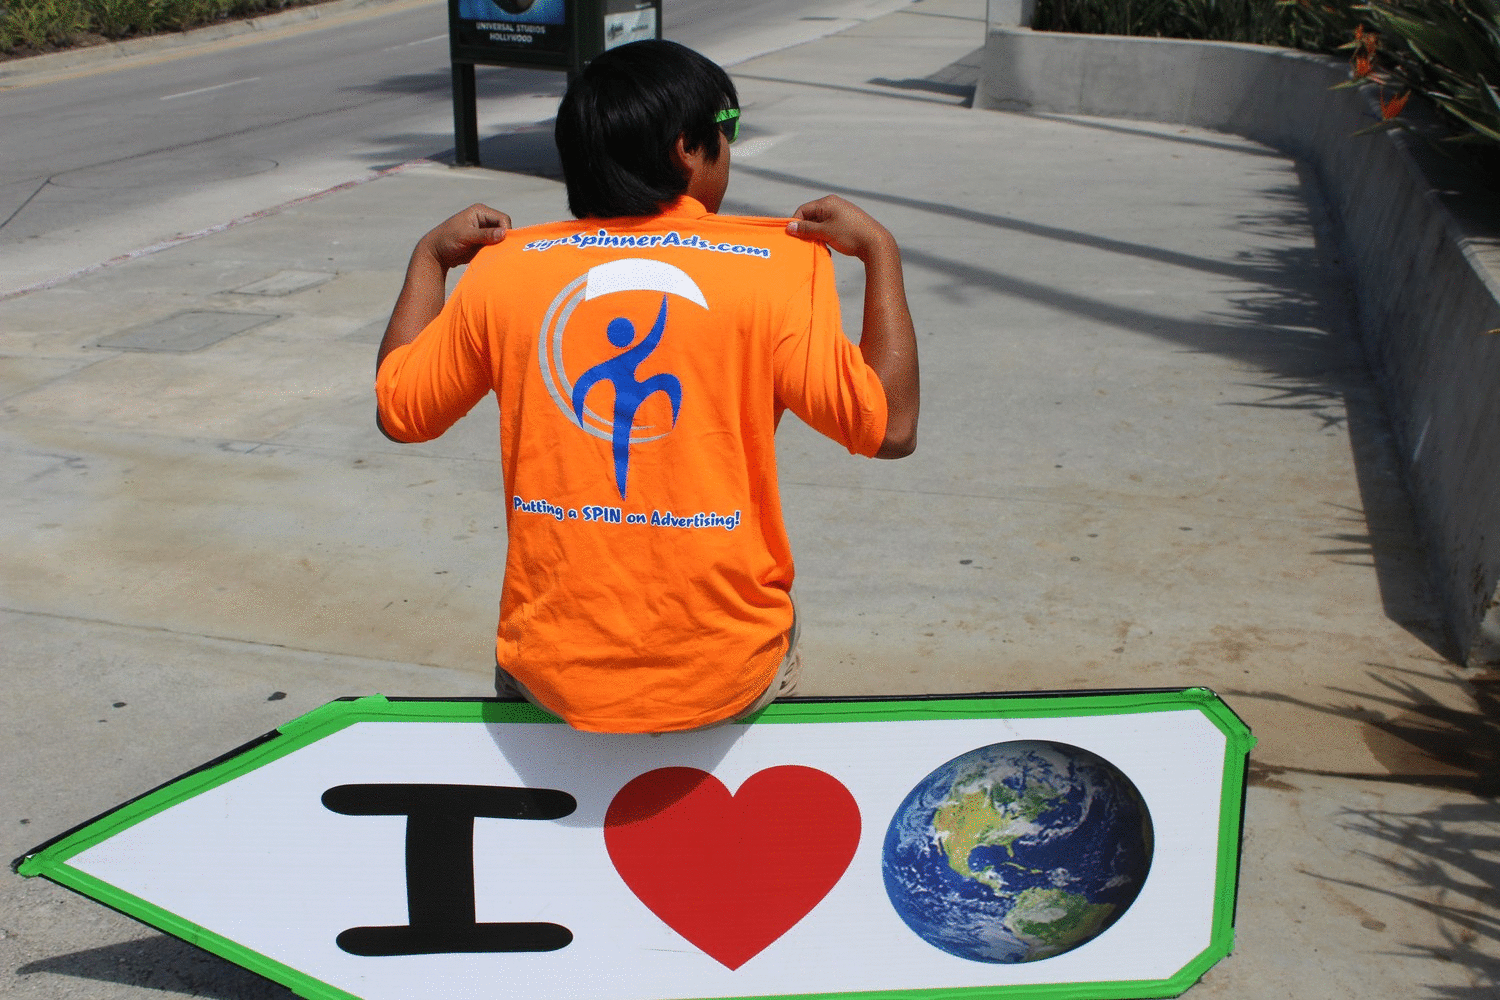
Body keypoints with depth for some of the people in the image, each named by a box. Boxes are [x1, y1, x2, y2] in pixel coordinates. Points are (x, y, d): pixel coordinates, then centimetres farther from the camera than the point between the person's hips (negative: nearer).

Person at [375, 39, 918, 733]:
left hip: (555, 679, 1)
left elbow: (397, 410, 8)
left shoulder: (502, 268, -4)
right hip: (728, 681, -1)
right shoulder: (778, 266, -11)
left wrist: (429, 256, 20)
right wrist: (879, 251, 1)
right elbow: (891, 428, -7)